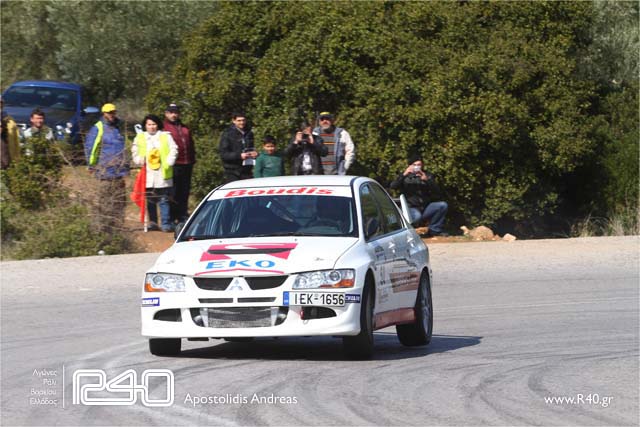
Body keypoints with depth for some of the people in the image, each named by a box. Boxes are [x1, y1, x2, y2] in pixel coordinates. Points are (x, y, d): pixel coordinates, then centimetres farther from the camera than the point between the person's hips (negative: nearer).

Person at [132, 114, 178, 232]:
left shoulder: (166, 136, 8)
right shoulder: (140, 138, 13)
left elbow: (173, 150, 4)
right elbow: (135, 152, 16)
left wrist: (169, 162, -10)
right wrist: (139, 160, -4)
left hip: (163, 174, -2)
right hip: (147, 174, 2)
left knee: (164, 200, -4)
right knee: (150, 200, 6)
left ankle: (166, 224, -3)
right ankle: (152, 222, 14)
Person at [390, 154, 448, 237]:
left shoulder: (427, 176, 12)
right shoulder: (406, 177, 5)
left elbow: (437, 192, -2)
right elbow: (393, 186, -13)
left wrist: (426, 180, -17)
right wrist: (403, 175, -26)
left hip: (425, 208, 4)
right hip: (411, 208, -4)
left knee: (443, 205, -18)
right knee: (417, 216, -38)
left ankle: (434, 230, -5)